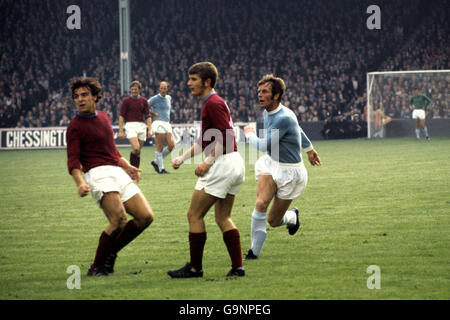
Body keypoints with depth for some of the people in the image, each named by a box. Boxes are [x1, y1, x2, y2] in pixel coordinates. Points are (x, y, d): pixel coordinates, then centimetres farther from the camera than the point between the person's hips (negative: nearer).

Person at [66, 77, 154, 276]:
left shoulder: (103, 117, 19)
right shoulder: (75, 126, -3)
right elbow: (73, 160, -9)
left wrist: (126, 166, 21)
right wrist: (80, 183, -25)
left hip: (118, 173, 8)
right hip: (98, 175, -8)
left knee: (145, 217, 0)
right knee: (119, 219, -25)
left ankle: (110, 253, 14)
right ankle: (97, 267, -12)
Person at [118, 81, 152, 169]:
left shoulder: (144, 101, 11)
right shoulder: (126, 101, 3)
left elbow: (148, 116, 12)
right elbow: (121, 116, 2)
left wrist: (150, 130, 2)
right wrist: (121, 131, -5)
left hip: (142, 126, 3)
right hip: (131, 125, -3)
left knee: (138, 151, 3)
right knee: (136, 148, -21)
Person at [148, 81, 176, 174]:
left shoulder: (169, 98, 16)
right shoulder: (155, 98, -5)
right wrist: (154, 113, -5)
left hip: (167, 124, 7)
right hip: (159, 124, -7)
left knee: (171, 145, -2)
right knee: (160, 147, -7)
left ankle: (156, 162, 13)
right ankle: (161, 169, -2)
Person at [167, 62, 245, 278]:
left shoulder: (213, 103, -13)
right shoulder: (212, 103, 19)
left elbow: (226, 136, -21)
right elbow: (205, 140, 28)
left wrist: (209, 162, -20)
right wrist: (183, 158, 25)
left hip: (223, 163, -10)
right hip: (235, 164, 10)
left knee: (194, 215, -3)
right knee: (223, 218, 13)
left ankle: (195, 268, 1)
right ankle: (237, 267, 7)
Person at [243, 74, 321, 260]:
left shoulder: (284, 118, -27)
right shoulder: (267, 112, 1)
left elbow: (263, 145, -26)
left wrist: (249, 134, -4)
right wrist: (309, 148, 34)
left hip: (290, 171, -6)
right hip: (270, 164, 6)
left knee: (273, 221, 3)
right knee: (261, 202, -22)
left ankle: (292, 216, 40)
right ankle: (255, 250, -11)